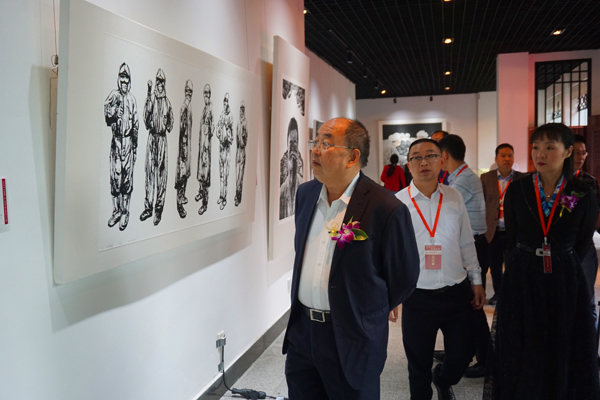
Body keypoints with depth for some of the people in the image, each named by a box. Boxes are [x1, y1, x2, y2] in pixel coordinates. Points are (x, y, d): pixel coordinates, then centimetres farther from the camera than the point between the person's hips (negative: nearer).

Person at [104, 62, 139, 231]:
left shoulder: (132, 100, 7)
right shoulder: (113, 96, 5)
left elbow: (136, 124, 10)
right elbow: (107, 118, -4)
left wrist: (135, 147, 8)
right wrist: (112, 109, -24)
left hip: (128, 141, 0)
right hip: (115, 141, 0)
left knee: (127, 175, 1)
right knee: (115, 176, 2)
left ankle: (125, 212, 8)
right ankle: (116, 211, 13)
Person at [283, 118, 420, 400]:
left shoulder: (387, 209, -19)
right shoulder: (306, 194, 3)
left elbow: (404, 277, -9)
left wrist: (366, 314, 5)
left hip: (352, 340, -5)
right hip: (301, 331, 6)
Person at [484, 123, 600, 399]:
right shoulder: (517, 190, -5)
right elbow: (512, 239, 4)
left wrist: (561, 266, 2)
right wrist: (529, 264, 3)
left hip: (565, 282, 0)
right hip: (522, 279, 0)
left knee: (564, 354, 11)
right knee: (521, 355, 10)